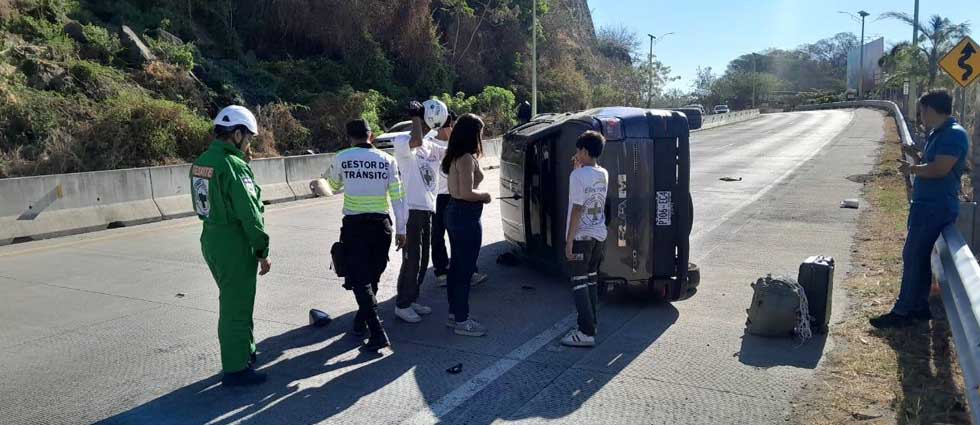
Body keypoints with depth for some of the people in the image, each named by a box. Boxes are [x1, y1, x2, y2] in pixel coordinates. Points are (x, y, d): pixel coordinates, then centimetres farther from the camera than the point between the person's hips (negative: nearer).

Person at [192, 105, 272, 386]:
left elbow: (207, 203, 13)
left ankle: (244, 352, 38)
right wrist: (263, 252, -13)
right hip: (234, 245, -9)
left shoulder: (201, 162, 8)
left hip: (211, 239, 9)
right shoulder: (233, 165, -20)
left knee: (232, 300, 22)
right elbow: (249, 213, -20)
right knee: (236, 307, 3)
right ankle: (235, 369, 14)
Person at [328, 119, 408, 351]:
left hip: (354, 225, -2)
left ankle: (377, 333, -13)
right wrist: (401, 229, 7)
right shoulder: (387, 160, -1)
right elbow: (397, 197, -1)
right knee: (372, 277, 17)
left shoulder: (342, 158, -3)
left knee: (359, 279, -3)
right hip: (380, 224, 2)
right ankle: (361, 322, 30)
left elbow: (335, 187, 15)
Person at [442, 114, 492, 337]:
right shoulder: (467, 159, -18)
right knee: (465, 269, -1)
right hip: (466, 217, -10)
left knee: (456, 265, 17)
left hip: (454, 213, 10)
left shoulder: (455, 157, 10)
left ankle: (454, 313, 28)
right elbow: (467, 193, -23)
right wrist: (485, 195, -8)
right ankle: (462, 321, 7)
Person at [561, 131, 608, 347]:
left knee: (579, 284, -2)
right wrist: (579, 167, 18)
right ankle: (591, 323, 27)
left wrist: (569, 240, -15)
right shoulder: (603, 174, 6)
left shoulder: (578, 175, -16)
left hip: (581, 237, -8)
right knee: (591, 280, 18)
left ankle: (586, 333, -3)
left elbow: (577, 209, -19)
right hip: (599, 236, 8)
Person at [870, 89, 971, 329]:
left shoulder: (954, 134, -16)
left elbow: (939, 169, -24)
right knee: (918, 257, 14)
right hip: (926, 204, 10)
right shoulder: (937, 133, 16)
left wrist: (912, 169, -11)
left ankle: (903, 312, -1)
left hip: (936, 207, -10)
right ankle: (919, 308, 23)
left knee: (913, 257, -7)